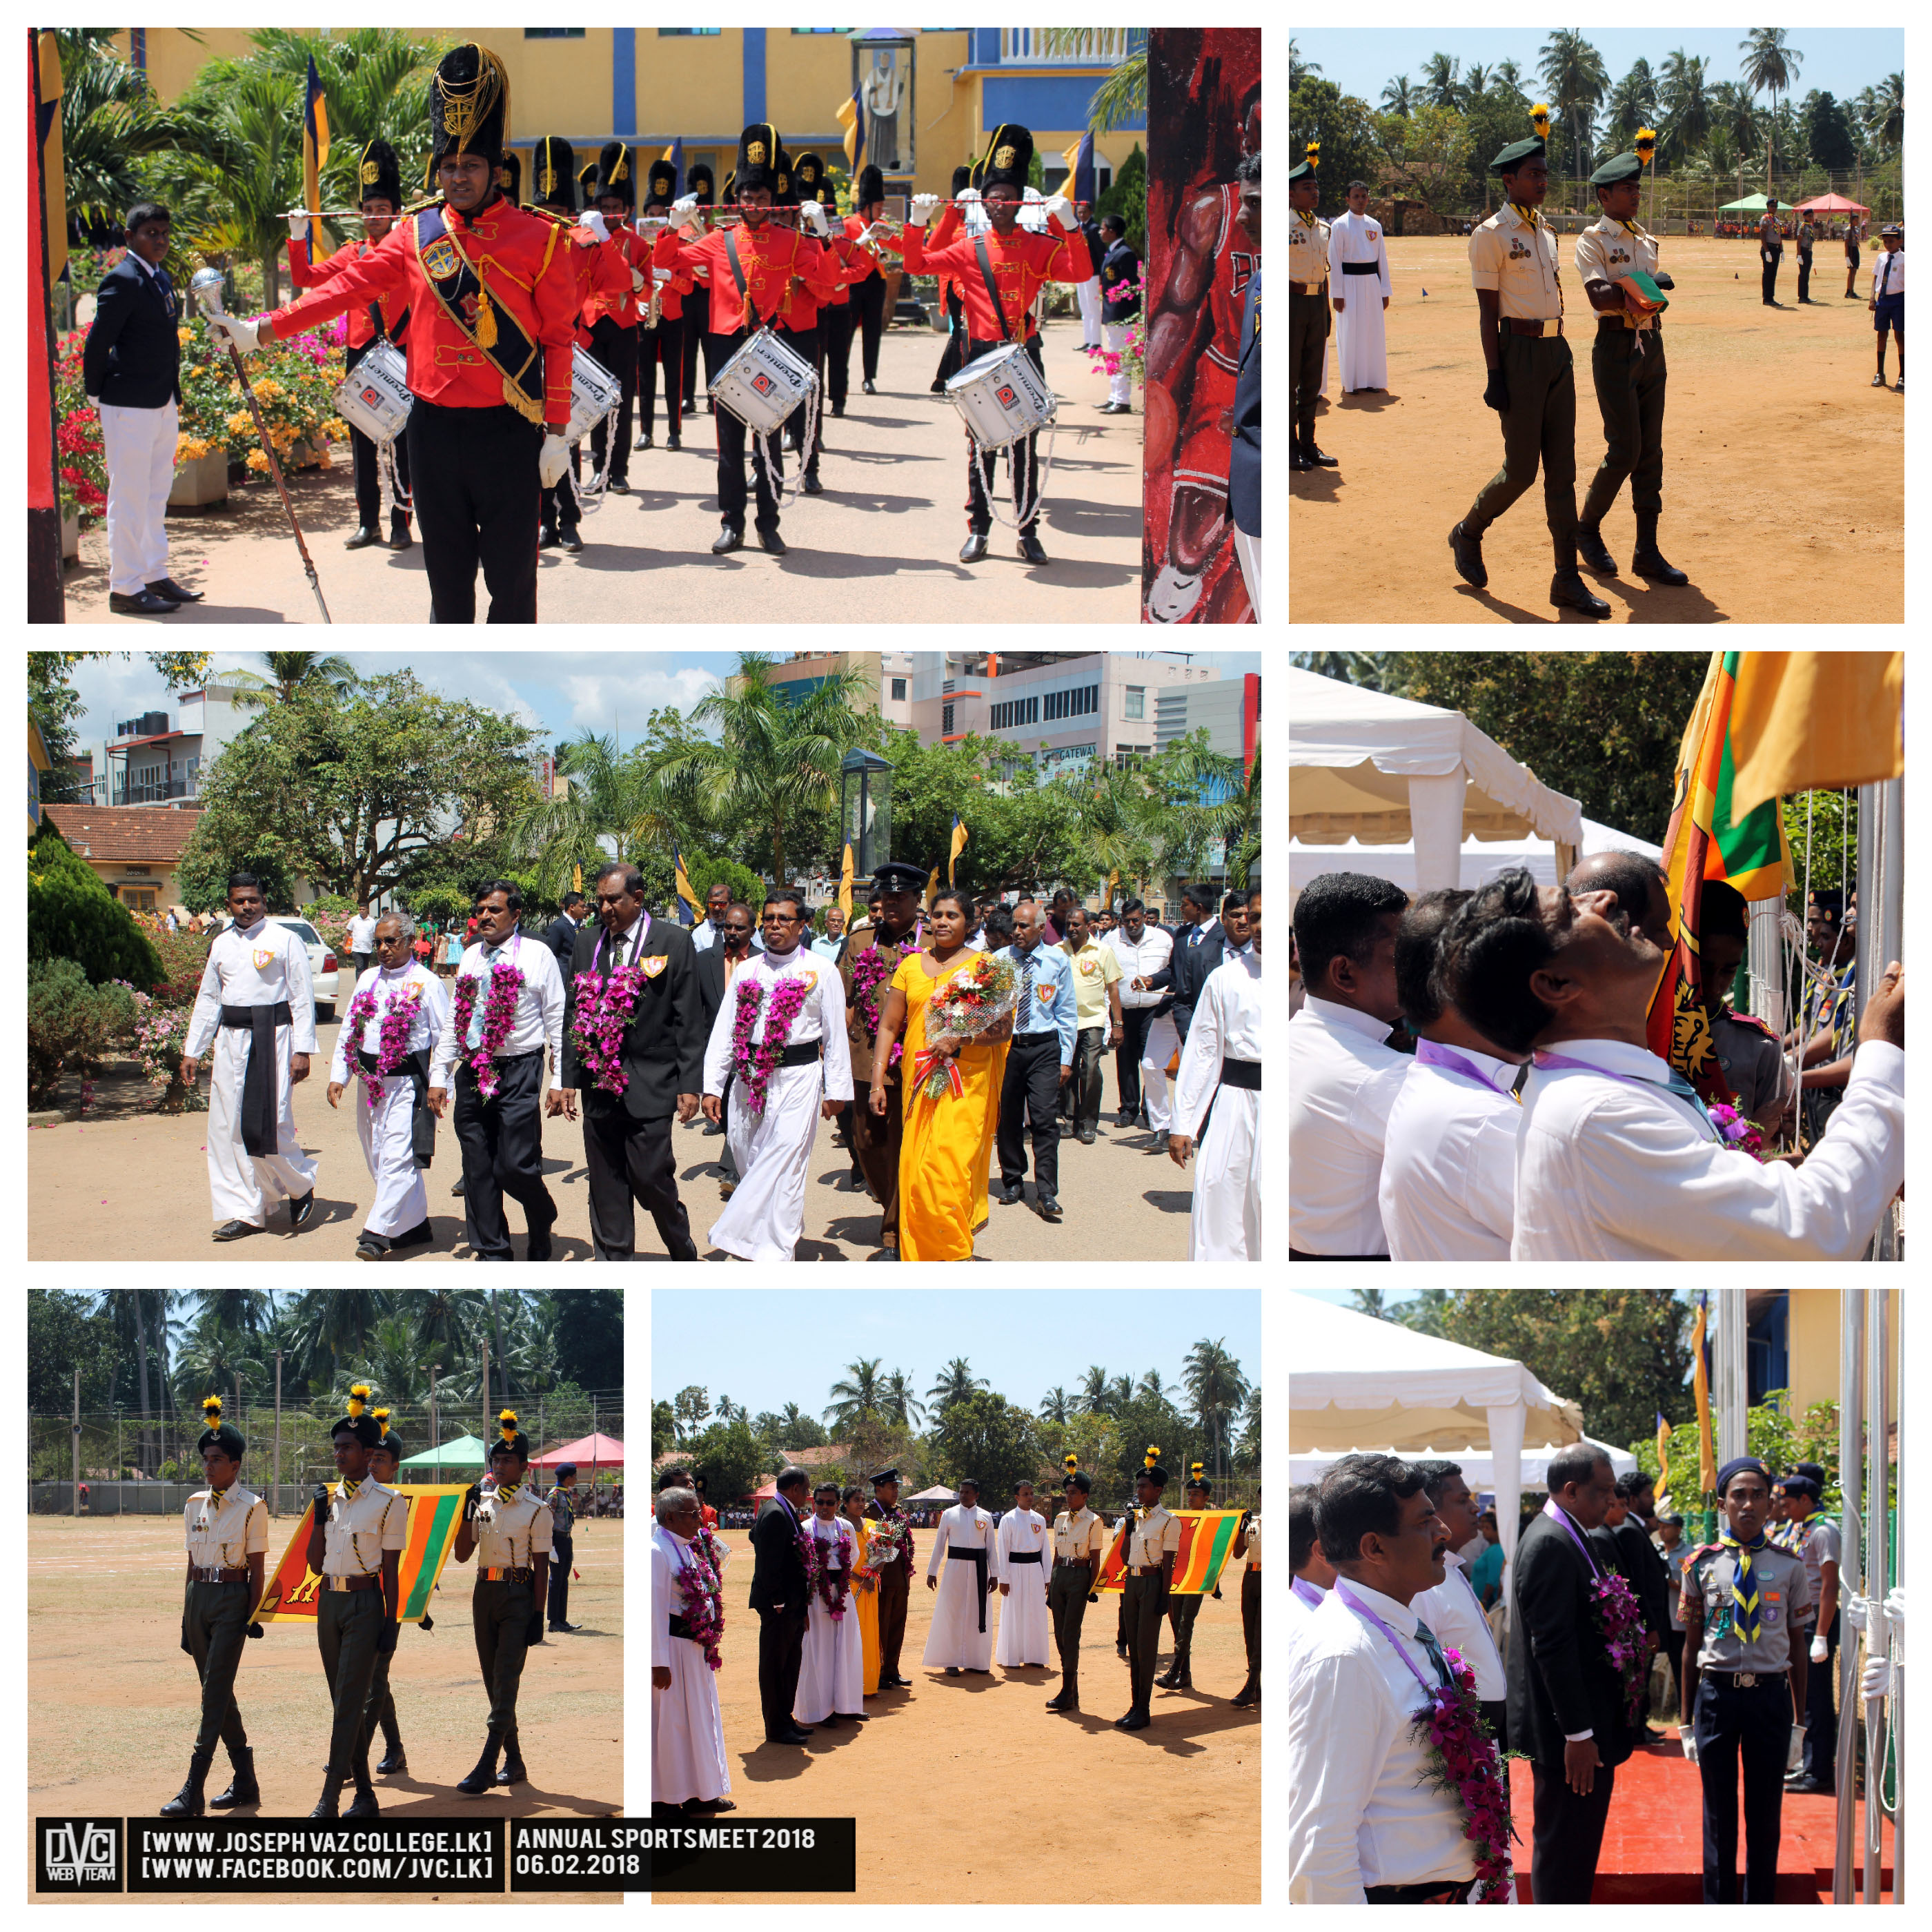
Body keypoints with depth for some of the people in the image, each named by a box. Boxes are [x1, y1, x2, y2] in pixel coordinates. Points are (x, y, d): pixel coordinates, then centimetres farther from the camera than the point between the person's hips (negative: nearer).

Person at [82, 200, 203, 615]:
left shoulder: (160, 277, 13)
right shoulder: (122, 280, -14)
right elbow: (96, 344, -14)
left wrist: (174, 395, 13)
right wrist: (97, 397, -7)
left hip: (164, 404, 9)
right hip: (130, 407, -9)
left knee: (156, 494, 16)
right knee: (130, 498, -3)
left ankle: (154, 576, 25)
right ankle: (125, 588, 2)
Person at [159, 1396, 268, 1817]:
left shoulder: (251, 1507, -6)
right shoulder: (195, 1505, 11)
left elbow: (257, 1568, -6)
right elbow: (192, 1562, 16)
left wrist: (252, 1617, -10)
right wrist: (186, 1617, 15)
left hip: (232, 1599, -7)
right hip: (198, 1597, 7)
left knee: (215, 1690, -11)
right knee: (217, 1691, 9)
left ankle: (193, 1790, -15)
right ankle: (245, 1781, 18)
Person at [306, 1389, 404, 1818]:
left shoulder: (388, 1503, -6)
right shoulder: (328, 1498, 10)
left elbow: (390, 1571, -5)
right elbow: (316, 1564, 11)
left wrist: (390, 1623, -8)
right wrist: (320, 1518, -2)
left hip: (365, 1604, -6)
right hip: (329, 1601, 6)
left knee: (350, 1702, -10)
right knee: (345, 1701, 10)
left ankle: (329, 1799, -13)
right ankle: (365, 1793, 17)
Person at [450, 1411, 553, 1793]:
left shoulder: (536, 1510, -4)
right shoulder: (481, 1501, 9)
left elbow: (542, 1566, -5)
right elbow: (461, 1554, 5)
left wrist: (538, 1615, -10)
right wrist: (469, 1510, -6)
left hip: (519, 1596, -6)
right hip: (484, 1594, 6)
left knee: (506, 1683, -11)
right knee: (493, 1683, 9)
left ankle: (486, 1767, -16)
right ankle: (514, 1762, 19)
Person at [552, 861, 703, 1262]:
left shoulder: (673, 941, -2)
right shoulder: (587, 943, 9)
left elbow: (687, 1021, -3)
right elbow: (573, 1015, 12)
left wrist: (689, 1084, -7)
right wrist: (568, 1080, 8)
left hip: (649, 1088, -4)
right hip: (599, 1086, 4)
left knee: (652, 1179, -7)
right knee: (606, 1190, 8)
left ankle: (684, 1255, 16)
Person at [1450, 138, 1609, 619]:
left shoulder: (1546, 231, 15)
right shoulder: (1491, 234, -8)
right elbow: (1488, 311, -11)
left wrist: (1559, 356, 18)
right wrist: (1495, 376, -15)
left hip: (1557, 349, 7)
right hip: (1519, 350, -7)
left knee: (1562, 469, 4)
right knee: (1521, 469, -5)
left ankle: (1568, 580, 4)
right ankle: (1468, 534, 22)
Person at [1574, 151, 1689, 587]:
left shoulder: (1647, 241, 16)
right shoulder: (1592, 240, -6)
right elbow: (1599, 296, -21)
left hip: (1651, 347, 7)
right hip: (1616, 348, -7)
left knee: (1651, 452, 4)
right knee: (1625, 450, -10)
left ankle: (1647, 551, 6)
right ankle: (1587, 528, 12)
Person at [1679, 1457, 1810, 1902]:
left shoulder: (1789, 1566, 3)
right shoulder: (1702, 1565, 2)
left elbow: (1797, 1648, 7)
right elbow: (1692, 1645, 7)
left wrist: (1799, 1722, 6)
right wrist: (1687, 1721, 7)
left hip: (1771, 1695, 0)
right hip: (1717, 1693, 0)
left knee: (1766, 1814, 8)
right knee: (1719, 1815, 8)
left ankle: (1761, 1905, 21)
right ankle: (1719, 1906, 19)